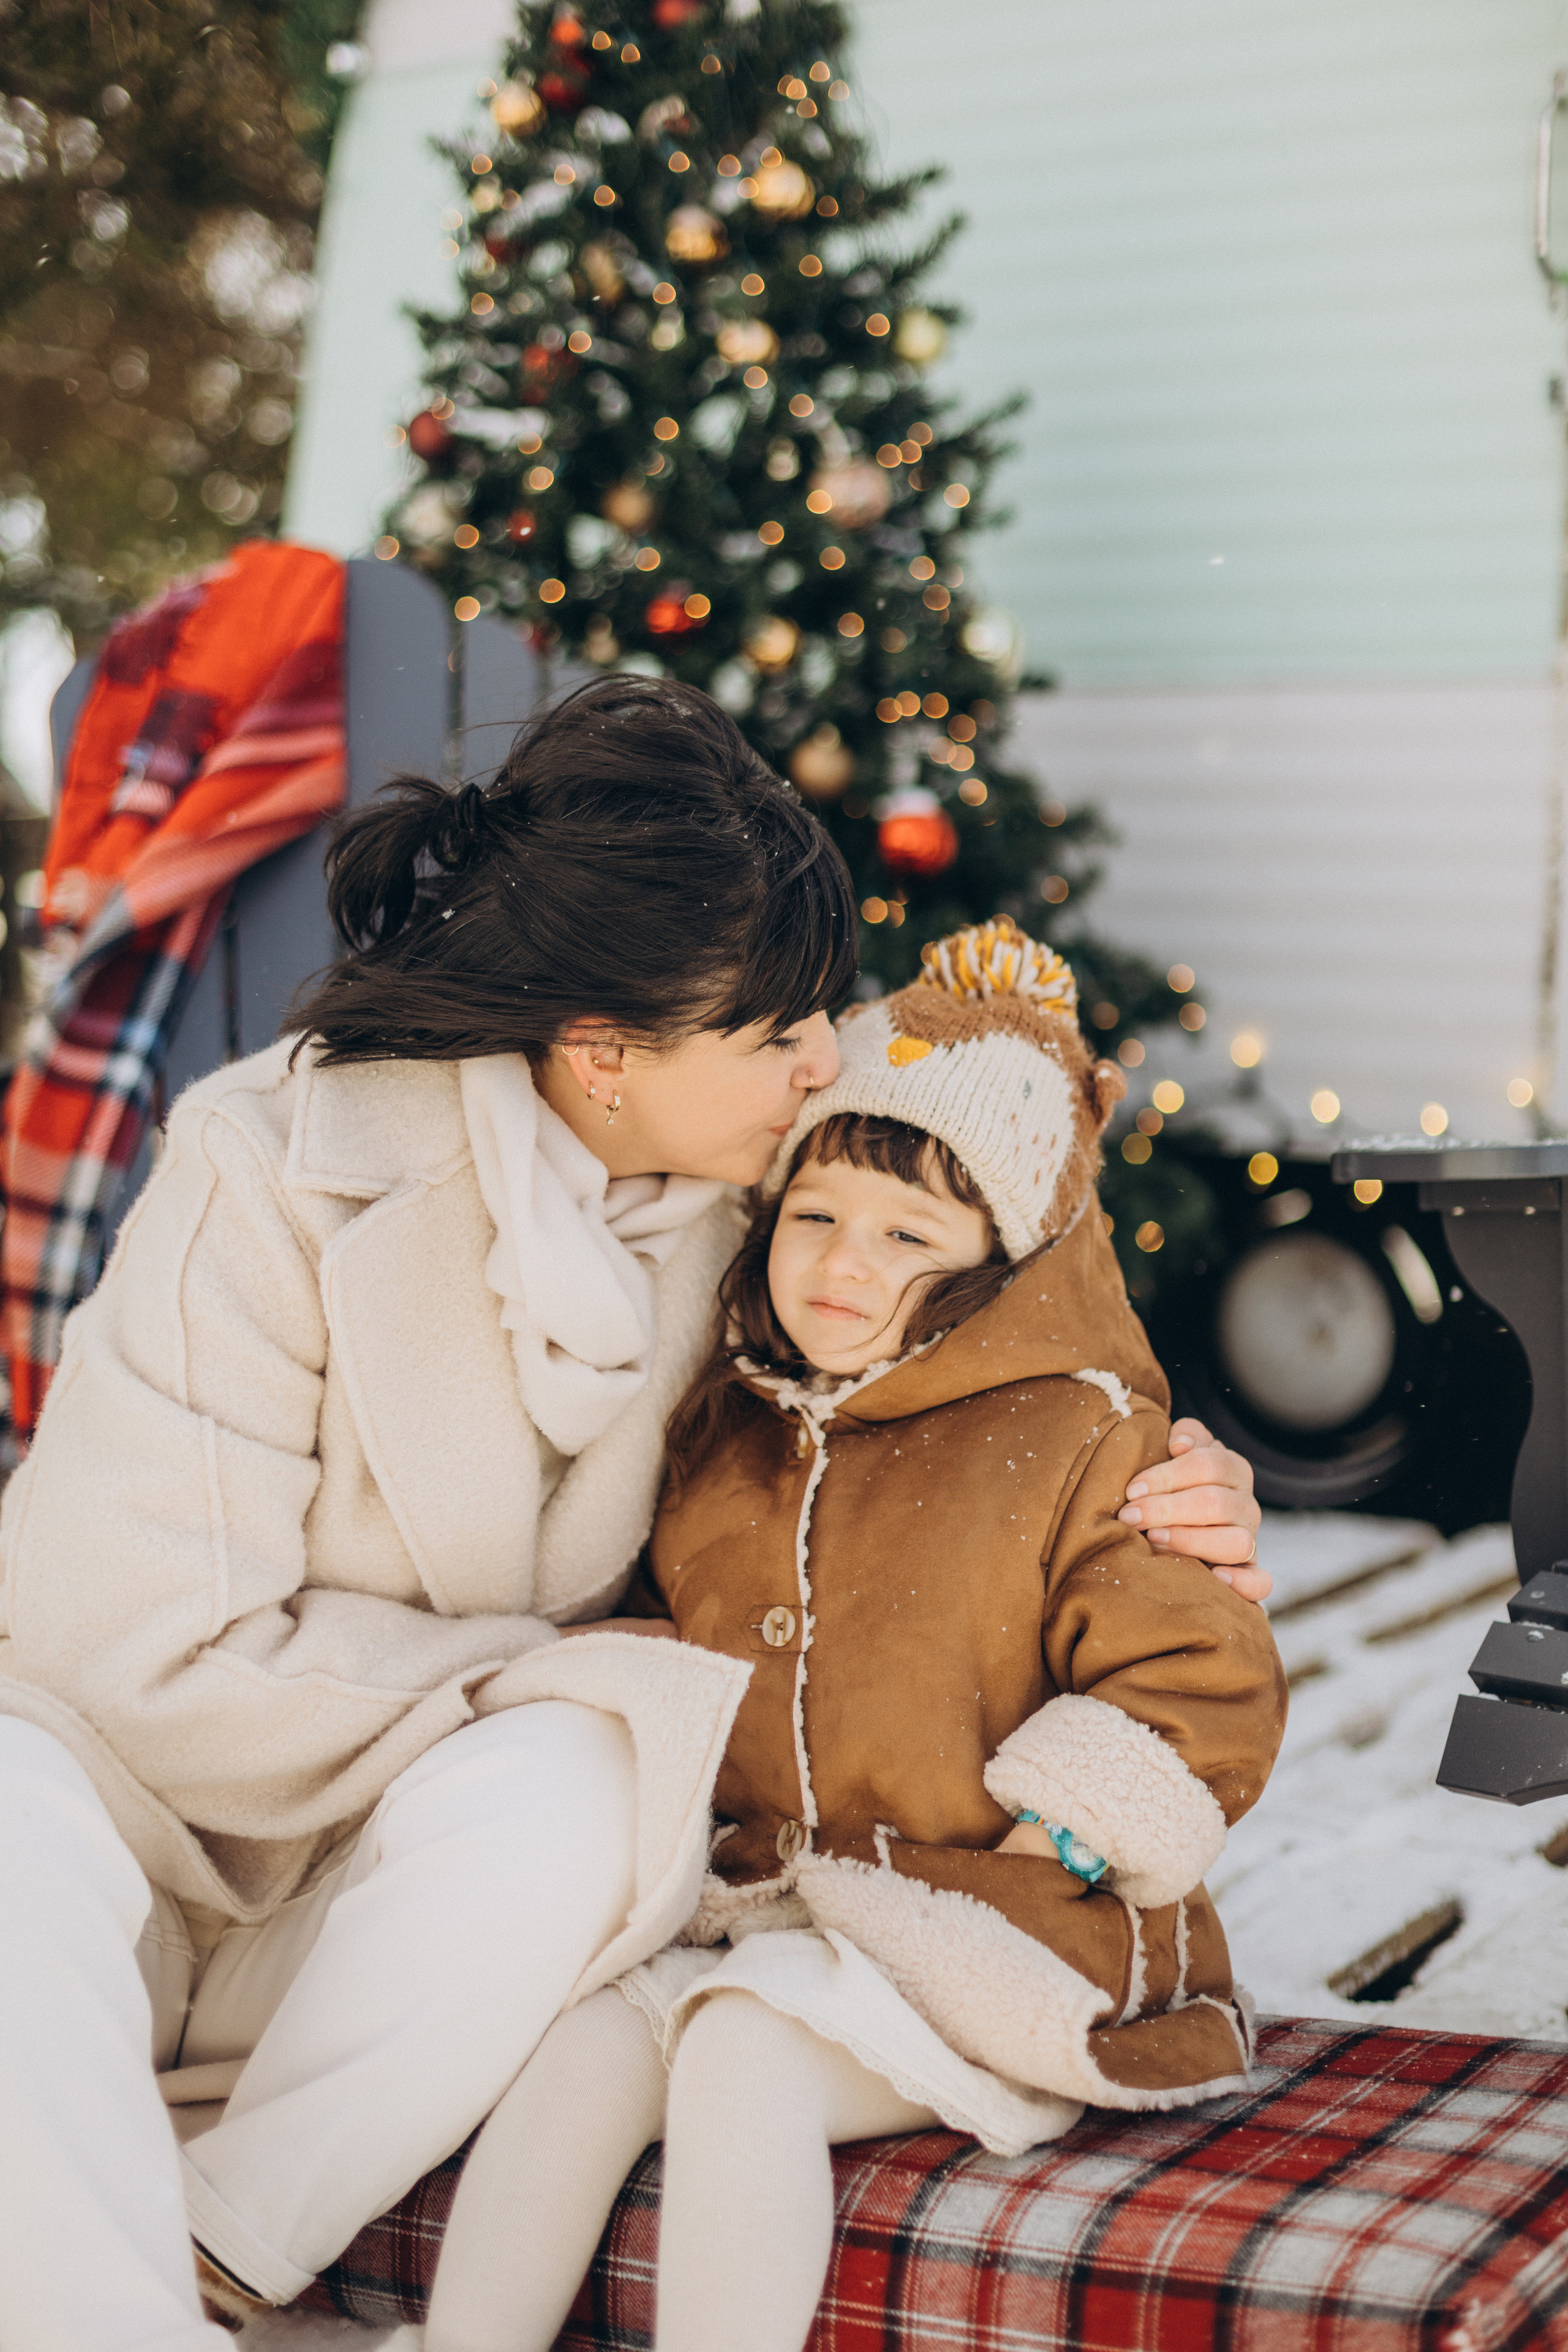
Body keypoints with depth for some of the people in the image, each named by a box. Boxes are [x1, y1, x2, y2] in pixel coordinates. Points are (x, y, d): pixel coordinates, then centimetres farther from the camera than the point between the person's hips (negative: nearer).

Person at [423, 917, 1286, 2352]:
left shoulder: (1077, 1442, -6)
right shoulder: (725, 1436, 11)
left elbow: (1209, 1701, -6)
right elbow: (669, 1646, 29)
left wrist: (1010, 1863, -9)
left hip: (976, 1946, -5)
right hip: (748, 1911, 5)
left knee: (739, 2054, -29)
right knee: (572, 2052, -20)